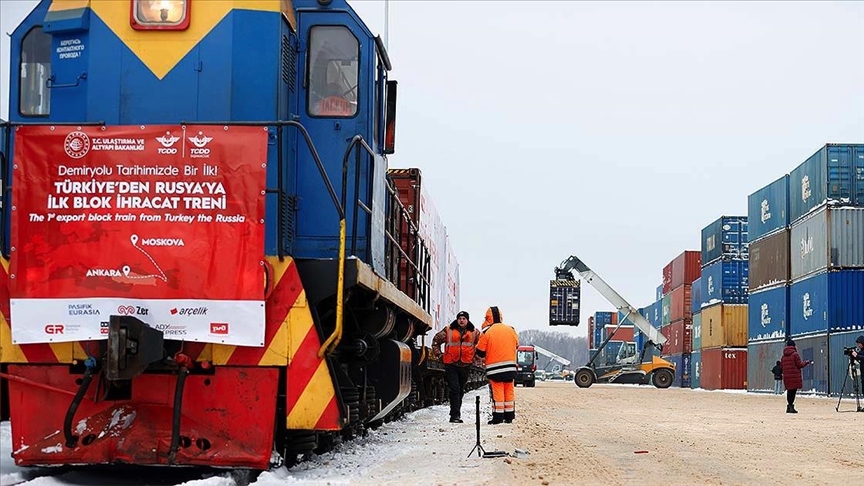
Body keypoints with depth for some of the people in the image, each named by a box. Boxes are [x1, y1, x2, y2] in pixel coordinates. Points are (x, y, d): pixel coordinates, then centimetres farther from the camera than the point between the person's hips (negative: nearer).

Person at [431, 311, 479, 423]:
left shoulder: (474, 333, 5)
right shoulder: (448, 331, -1)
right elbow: (436, 341, 10)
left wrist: (475, 357, 11)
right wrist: (438, 354, 5)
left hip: (465, 365, 3)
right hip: (451, 364, -3)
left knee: (461, 391, 12)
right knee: (454, 389, -13)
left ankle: (455, 413, 25)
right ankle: (455, 415, -15)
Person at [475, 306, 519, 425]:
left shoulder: (487, 332, -9)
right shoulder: (511, 330, 5)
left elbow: (480, 352, -6)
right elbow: (516, 345, 20)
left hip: (494, 368, -4)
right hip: (510, 366, 4)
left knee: (497, 391, 0)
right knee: (509, 391, 10)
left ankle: (498, 416, -2)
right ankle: (509, 415, 13)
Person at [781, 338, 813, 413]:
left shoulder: (784, 356, 11)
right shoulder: (794, 354, -7)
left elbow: (781, 366, 13)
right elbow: (799, 364, -7)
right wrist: (807, 362, 8)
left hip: (786, 376, 6)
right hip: (794, 376, -6)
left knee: (789, 390, 13)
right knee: (793, 390, -6)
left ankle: (789, 406, 16)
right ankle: (791, 406, -12)